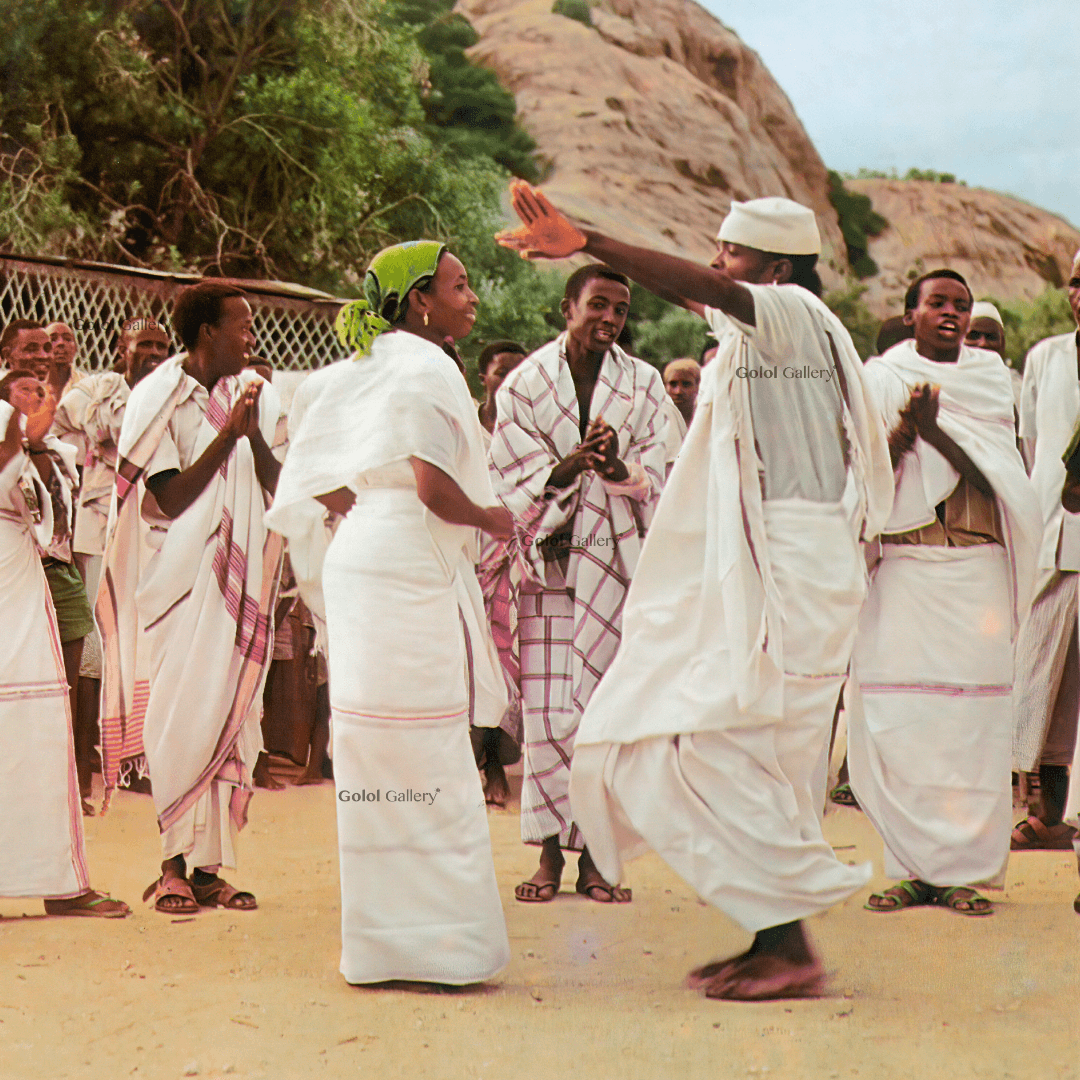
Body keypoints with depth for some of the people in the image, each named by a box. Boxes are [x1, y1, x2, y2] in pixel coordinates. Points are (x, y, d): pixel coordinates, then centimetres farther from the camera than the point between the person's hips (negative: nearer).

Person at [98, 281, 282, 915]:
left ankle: (209, 864, 5)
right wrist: (227, 434, -16)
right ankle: (175, 864, -3)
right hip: (180, 572, -4)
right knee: (183, 714, -8)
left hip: (238, 574, 5)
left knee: (229, 716, 2)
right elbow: (172, 498, -10)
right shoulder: (158, 400, -3)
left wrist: (255, 435, -13)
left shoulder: (256, 395, 11)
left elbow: (279, 486, 4)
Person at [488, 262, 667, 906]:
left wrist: (616, 466, -21)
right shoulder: (523, 385, 4)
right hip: (548, 562, -1)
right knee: (546, 711, -5)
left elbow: (654, 479, 1)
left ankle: (595, 853, 6)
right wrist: (573, 464, -20)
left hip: (616, 560, 1)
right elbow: (518, 482, -2)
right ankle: (551, 851, 4)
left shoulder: (643, 384, 8)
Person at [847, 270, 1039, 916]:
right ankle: (913, 867, 2)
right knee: (896, 718, -6)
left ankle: (964, 870, 2)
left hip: (977, 572, 1)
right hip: (903, 572, -1)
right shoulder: (879, 380, 9)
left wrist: (933, 427, -14)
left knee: (972, 722, -4)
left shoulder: (991, 379, 13)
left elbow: (995, 474, -1)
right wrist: (903, 431, -16)